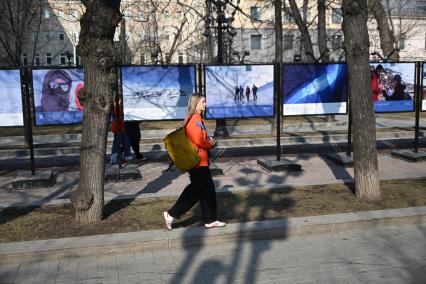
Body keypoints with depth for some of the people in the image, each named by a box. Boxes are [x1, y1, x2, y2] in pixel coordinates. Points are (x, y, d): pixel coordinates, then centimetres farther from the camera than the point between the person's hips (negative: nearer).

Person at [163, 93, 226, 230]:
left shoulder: (193, 118, 15)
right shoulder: (196, 119, -17)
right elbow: (198, 140, -25)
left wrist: (208, 140, 6)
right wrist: (210, 144, -8)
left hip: (201, 161, 10)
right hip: (198, 161, -10)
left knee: (208, 190, 12)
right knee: (195, 190, -4)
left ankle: (210, 220, 19)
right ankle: (171, 214, 2)